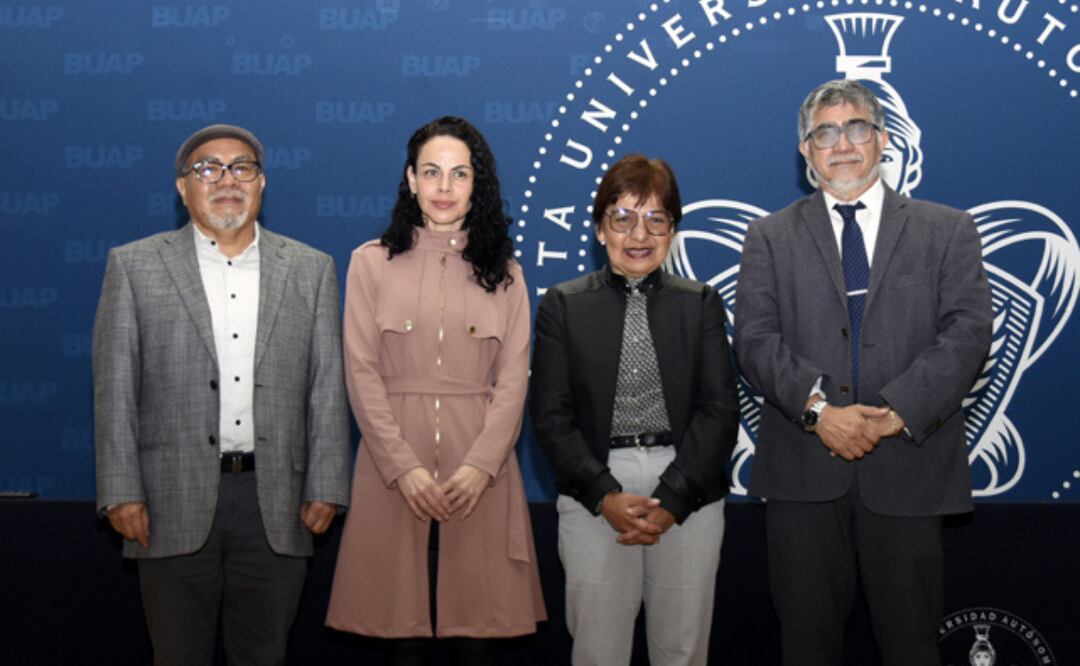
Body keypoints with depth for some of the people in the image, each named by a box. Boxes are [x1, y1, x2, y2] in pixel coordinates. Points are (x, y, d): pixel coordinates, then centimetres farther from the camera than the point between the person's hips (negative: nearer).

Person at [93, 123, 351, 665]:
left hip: (276, 503, 1)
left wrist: (325, 488, 1)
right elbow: (115, 390, 1)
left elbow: (327, 387, 6)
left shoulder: (311, 270, 9)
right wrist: (122, 493, -5)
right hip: (175, 503, -1)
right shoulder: (134, 266, 5)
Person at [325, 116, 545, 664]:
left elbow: (513, 381, 4)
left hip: (480, 468, 1)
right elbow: (362, 375, -1)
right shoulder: (372, 263, 4)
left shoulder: (503, 272, 9)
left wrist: (480, 465, -10)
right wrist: (404, 468, -11)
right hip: (394, 463, -1)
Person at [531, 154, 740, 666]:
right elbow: (551, 415, 0)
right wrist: (605, 496, -12)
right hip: (595, 495, -1)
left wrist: (672, 499, -11)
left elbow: (720, 409, 0)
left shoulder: (701, 304, 7)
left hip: (689, 495, 1)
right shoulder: (563, 306, 5)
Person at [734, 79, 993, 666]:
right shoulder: (770, 237, 10)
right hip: (803, 471, 1)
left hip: (907, 465, 0)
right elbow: (755, 338, -2)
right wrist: (819, 408, -17)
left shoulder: (948, 231, 9)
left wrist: (895, 413, -15)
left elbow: (967, 332, -3)